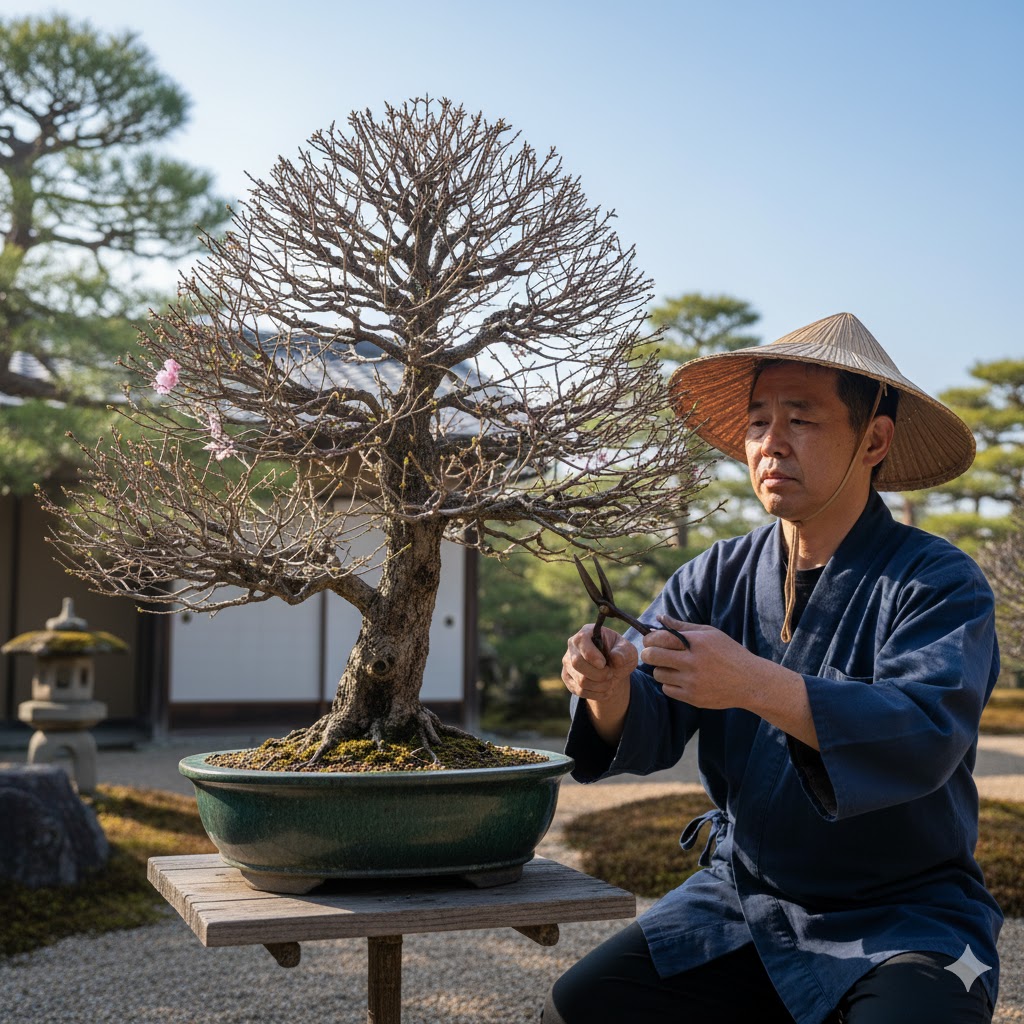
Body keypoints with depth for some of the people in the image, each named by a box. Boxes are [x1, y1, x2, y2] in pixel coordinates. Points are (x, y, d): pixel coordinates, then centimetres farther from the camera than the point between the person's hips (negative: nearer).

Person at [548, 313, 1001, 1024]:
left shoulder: (942, 583, -12)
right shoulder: (716, 577, 2)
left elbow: (926, 736, -28)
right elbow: (647, 731, -5)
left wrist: (756, 684, -40)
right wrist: (610, 691, -28)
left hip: (904, 916, -4)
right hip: (739, 899, 4)